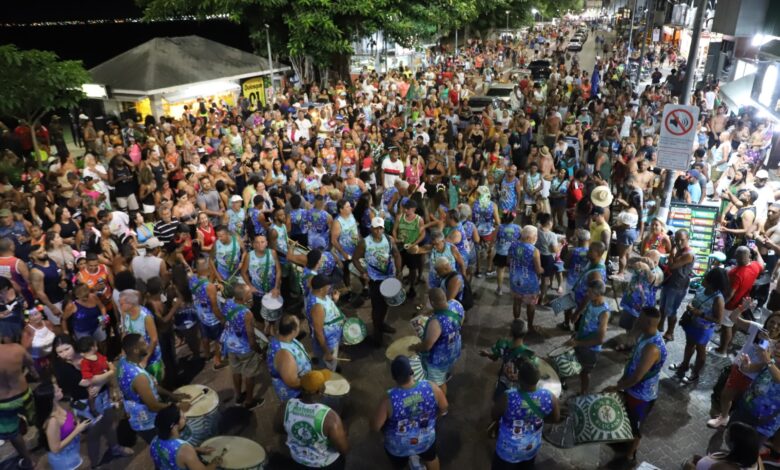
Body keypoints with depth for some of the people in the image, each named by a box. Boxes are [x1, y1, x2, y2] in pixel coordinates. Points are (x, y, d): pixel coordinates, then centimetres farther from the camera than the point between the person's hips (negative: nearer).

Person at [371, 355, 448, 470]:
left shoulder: (389, 399, -36)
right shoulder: (431, 387, -29)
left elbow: (375, 426, -24)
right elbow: (444, 408, -11)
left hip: (398, 446, -2)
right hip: (426, 439, 2)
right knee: (431, 458, 36)